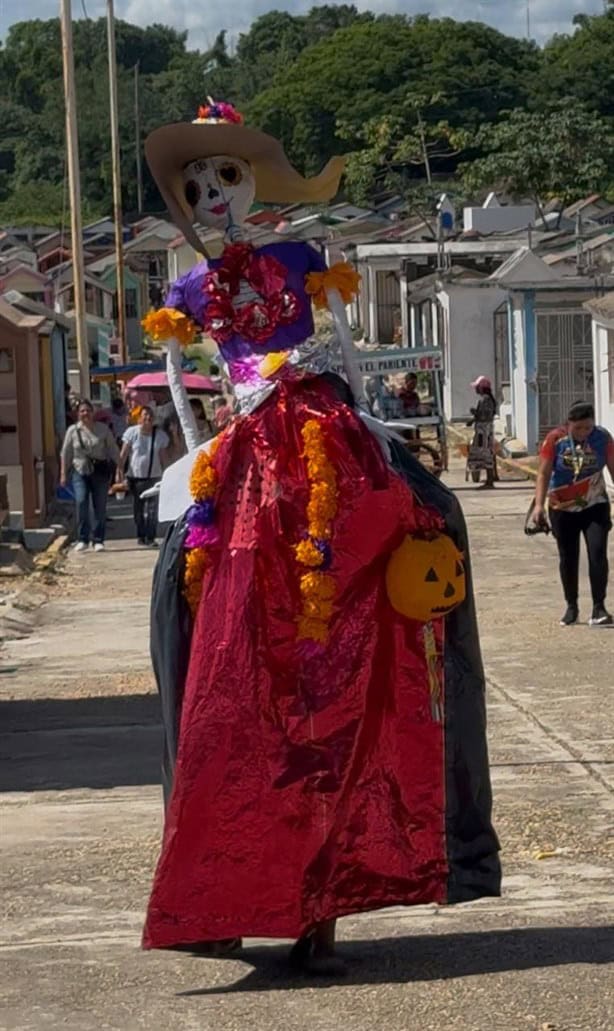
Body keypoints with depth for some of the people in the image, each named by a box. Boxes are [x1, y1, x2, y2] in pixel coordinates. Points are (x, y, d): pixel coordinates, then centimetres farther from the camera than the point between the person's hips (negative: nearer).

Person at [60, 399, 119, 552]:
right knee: (81, 503, -16)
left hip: (100, 471, 1)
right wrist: (63, 474, 5)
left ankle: (98, 541, 10)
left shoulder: (103, 429, 3)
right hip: (80, 471, -1)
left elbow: (113, 450, 8)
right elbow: (66, 453, 8)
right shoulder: (73, 430, 4)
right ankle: (82, 540, -8)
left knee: (100, 507, 1)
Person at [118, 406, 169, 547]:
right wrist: (120, 472, -10)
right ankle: (141, 535, 21)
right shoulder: (132, 432, -5)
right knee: (138, 508, 9)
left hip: (153, 476, 0)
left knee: (152, 509, -8)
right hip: (135, 476, 0)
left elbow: (162, 456, 6)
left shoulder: (160, 435, 1)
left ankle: (150, 538, -6)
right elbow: (123, 454, -3)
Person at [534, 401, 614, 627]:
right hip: (563, 509, 0)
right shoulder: (555, 440, -13)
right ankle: (571, 607, 23)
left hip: (595, 507, 0)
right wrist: (539, 504, -20)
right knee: (568, 558, 8)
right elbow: (544, 473, -11)